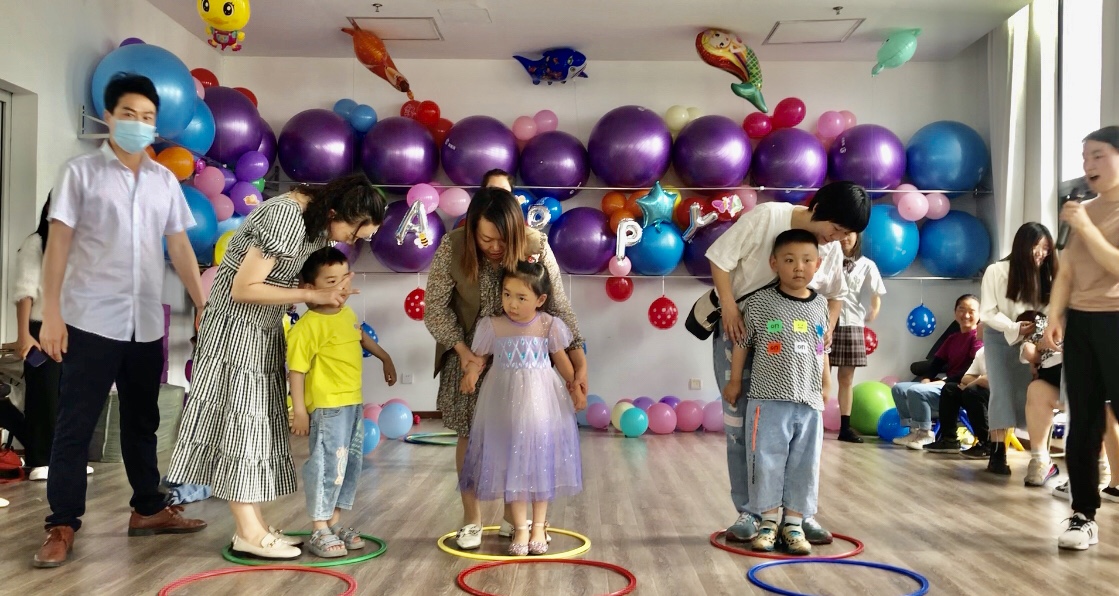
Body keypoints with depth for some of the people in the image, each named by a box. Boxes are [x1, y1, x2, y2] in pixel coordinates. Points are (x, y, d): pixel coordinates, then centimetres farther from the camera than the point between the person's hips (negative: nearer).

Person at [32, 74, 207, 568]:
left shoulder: (165, 181, 10)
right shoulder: (81, 172, -1)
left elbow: (180, 248, 12)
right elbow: (58, 244, -4)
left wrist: (204, 307, 7)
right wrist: (51, 314, -11)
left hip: (146, 324, 4)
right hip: (90, 321, -4)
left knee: (142, 422, 14)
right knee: (75, 425, 1)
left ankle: (148, 509, 25)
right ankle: (61, 526, 8)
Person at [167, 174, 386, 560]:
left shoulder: (320, 221, 2)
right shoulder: (286, 219, -27)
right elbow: (243, 288, -25)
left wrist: (331, 294, -14)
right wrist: (311, 295, -24)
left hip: (263, 329, 9)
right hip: (236, 327, -9)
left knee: (257, 421, 8)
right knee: (239, 419, -5)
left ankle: (255, 525, 12)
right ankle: (248, 532, 0)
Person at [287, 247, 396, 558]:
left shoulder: (349, 315, 8)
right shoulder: (308, 327, -18)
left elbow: (362, 337, 28)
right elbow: (296, 369, -17)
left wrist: (385, 358, 37)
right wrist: (299, 409, -19)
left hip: (353, 404, 9)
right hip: (327, 407, -9)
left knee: (351, 465, 15)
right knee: (327, 466, -4)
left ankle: (334, 522, 28)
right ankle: (319, 531, 9)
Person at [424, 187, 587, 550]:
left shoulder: (536, 247, -22)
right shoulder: (453, 247, -23)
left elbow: (559, 308, -15)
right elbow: (435, 307, -14)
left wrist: (579, 360, -20)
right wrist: (461, 349, -25)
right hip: (470, 352, -1)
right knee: (470, 434, 2)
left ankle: (512, 517, 22)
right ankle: (471, 519, 18)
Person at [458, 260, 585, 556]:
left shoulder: (549, 326, -5)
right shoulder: (493, 326, -7)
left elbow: (561, 359, 7)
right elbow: (479, 356, -4)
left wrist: (575, 387, 2)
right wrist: (471, 373, -24)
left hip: (541, 401, 1)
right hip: (506, 403, 0)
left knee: (541, 460, 10)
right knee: (512, 462, 4)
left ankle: (539, 526, 24)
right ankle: (520, 527, 17)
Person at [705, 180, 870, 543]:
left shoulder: (833, 249, 0)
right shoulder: (767, 217, -18)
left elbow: (834, 294, 15)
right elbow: (720, 258, -16)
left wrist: (827, 328, -3)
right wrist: (729, 308, -22)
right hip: (739, 330, -4)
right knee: (740, 423, -2)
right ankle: (748, 513, 8)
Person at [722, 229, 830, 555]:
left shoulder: (820, 305, 6)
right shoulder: (760, 302, -7)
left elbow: (822, 351, 16)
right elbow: (742, 342, 2)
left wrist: (824, 385, 18)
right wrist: (734, 381, 6)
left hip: (809, 401, 4)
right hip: (769, 400, -3)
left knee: (804, 466, 8)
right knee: (766, 462, 2)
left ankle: (794, 523, 20)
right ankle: (769, 521, 17)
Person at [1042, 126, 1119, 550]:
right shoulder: (1083, 211, 13)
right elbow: (1066, 273, 11)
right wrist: (1054, 317, 1)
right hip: (1079, 323, 6)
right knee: (1082, 423, 7)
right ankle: (1083, 516, 14)